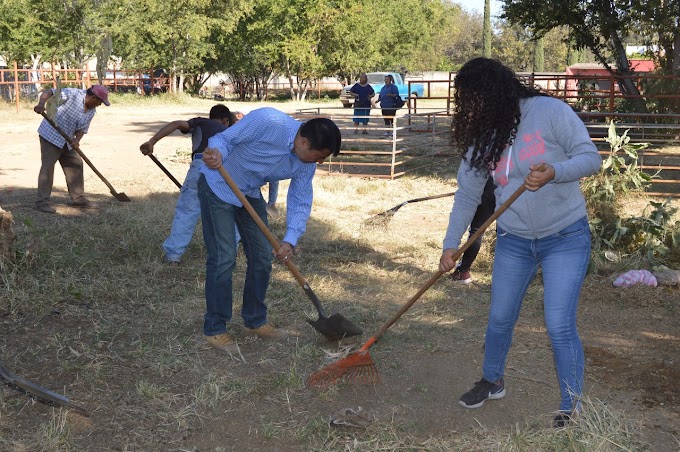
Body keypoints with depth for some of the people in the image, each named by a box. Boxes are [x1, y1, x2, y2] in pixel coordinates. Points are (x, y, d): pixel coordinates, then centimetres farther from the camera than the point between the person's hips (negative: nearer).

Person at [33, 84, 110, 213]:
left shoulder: (91, 111, 3)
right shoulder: (72, 94, -20)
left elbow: (82, 129, 6)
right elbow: (49, 92, -25)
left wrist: (77, 139, -16)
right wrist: (41, 104, -45)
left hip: (67, 140, 8)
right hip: (50, 135, -8)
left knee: (75, 165, 10)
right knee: (48, 166, -11)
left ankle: (78, 199, 21)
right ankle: (42, 202, -8)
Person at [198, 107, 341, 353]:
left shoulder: (306, 163, -11)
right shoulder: (266, 121, -32)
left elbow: (300, 201, -8)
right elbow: (223, 139, -23)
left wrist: (290, 240, -22)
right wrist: (216, 155, -46)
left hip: (251, 193, 7)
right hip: (218, 187, -7)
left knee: (262, 256, 8)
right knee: (223, 258, -10)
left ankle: (255, 321, 26)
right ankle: (215, 329, 4)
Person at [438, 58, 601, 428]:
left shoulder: (550, 111, -14)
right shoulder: (482, 135, 1)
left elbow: (590, 158, -15)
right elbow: (467, 193, 3)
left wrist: (553, 172, -34)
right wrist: (450, 244, -2)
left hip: (565, 237, -5)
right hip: (513, 242, 5)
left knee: (559, 327, -8)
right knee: (500, 318, 13)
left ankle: (572, 408, 12)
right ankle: (492, 381, 39)